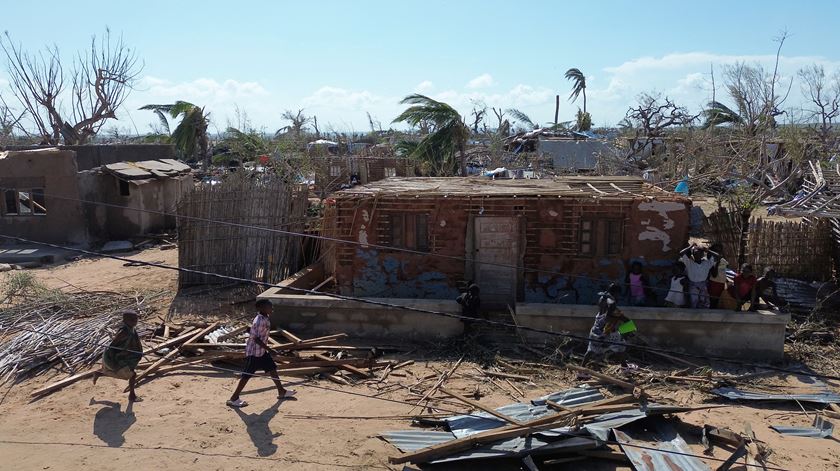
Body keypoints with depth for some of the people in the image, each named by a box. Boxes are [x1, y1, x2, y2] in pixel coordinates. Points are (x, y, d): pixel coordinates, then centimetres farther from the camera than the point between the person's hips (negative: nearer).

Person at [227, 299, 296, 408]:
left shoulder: (265, 318, 5)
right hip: (254, 352, -10)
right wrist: (269, 350, -26)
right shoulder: (260, 321, -25)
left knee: (272, 368, 15)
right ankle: (233, 399, 7)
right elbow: (256, 338, -27)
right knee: (247, 375, -2)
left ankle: (281, 392, 26)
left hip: (262, 351, 10)